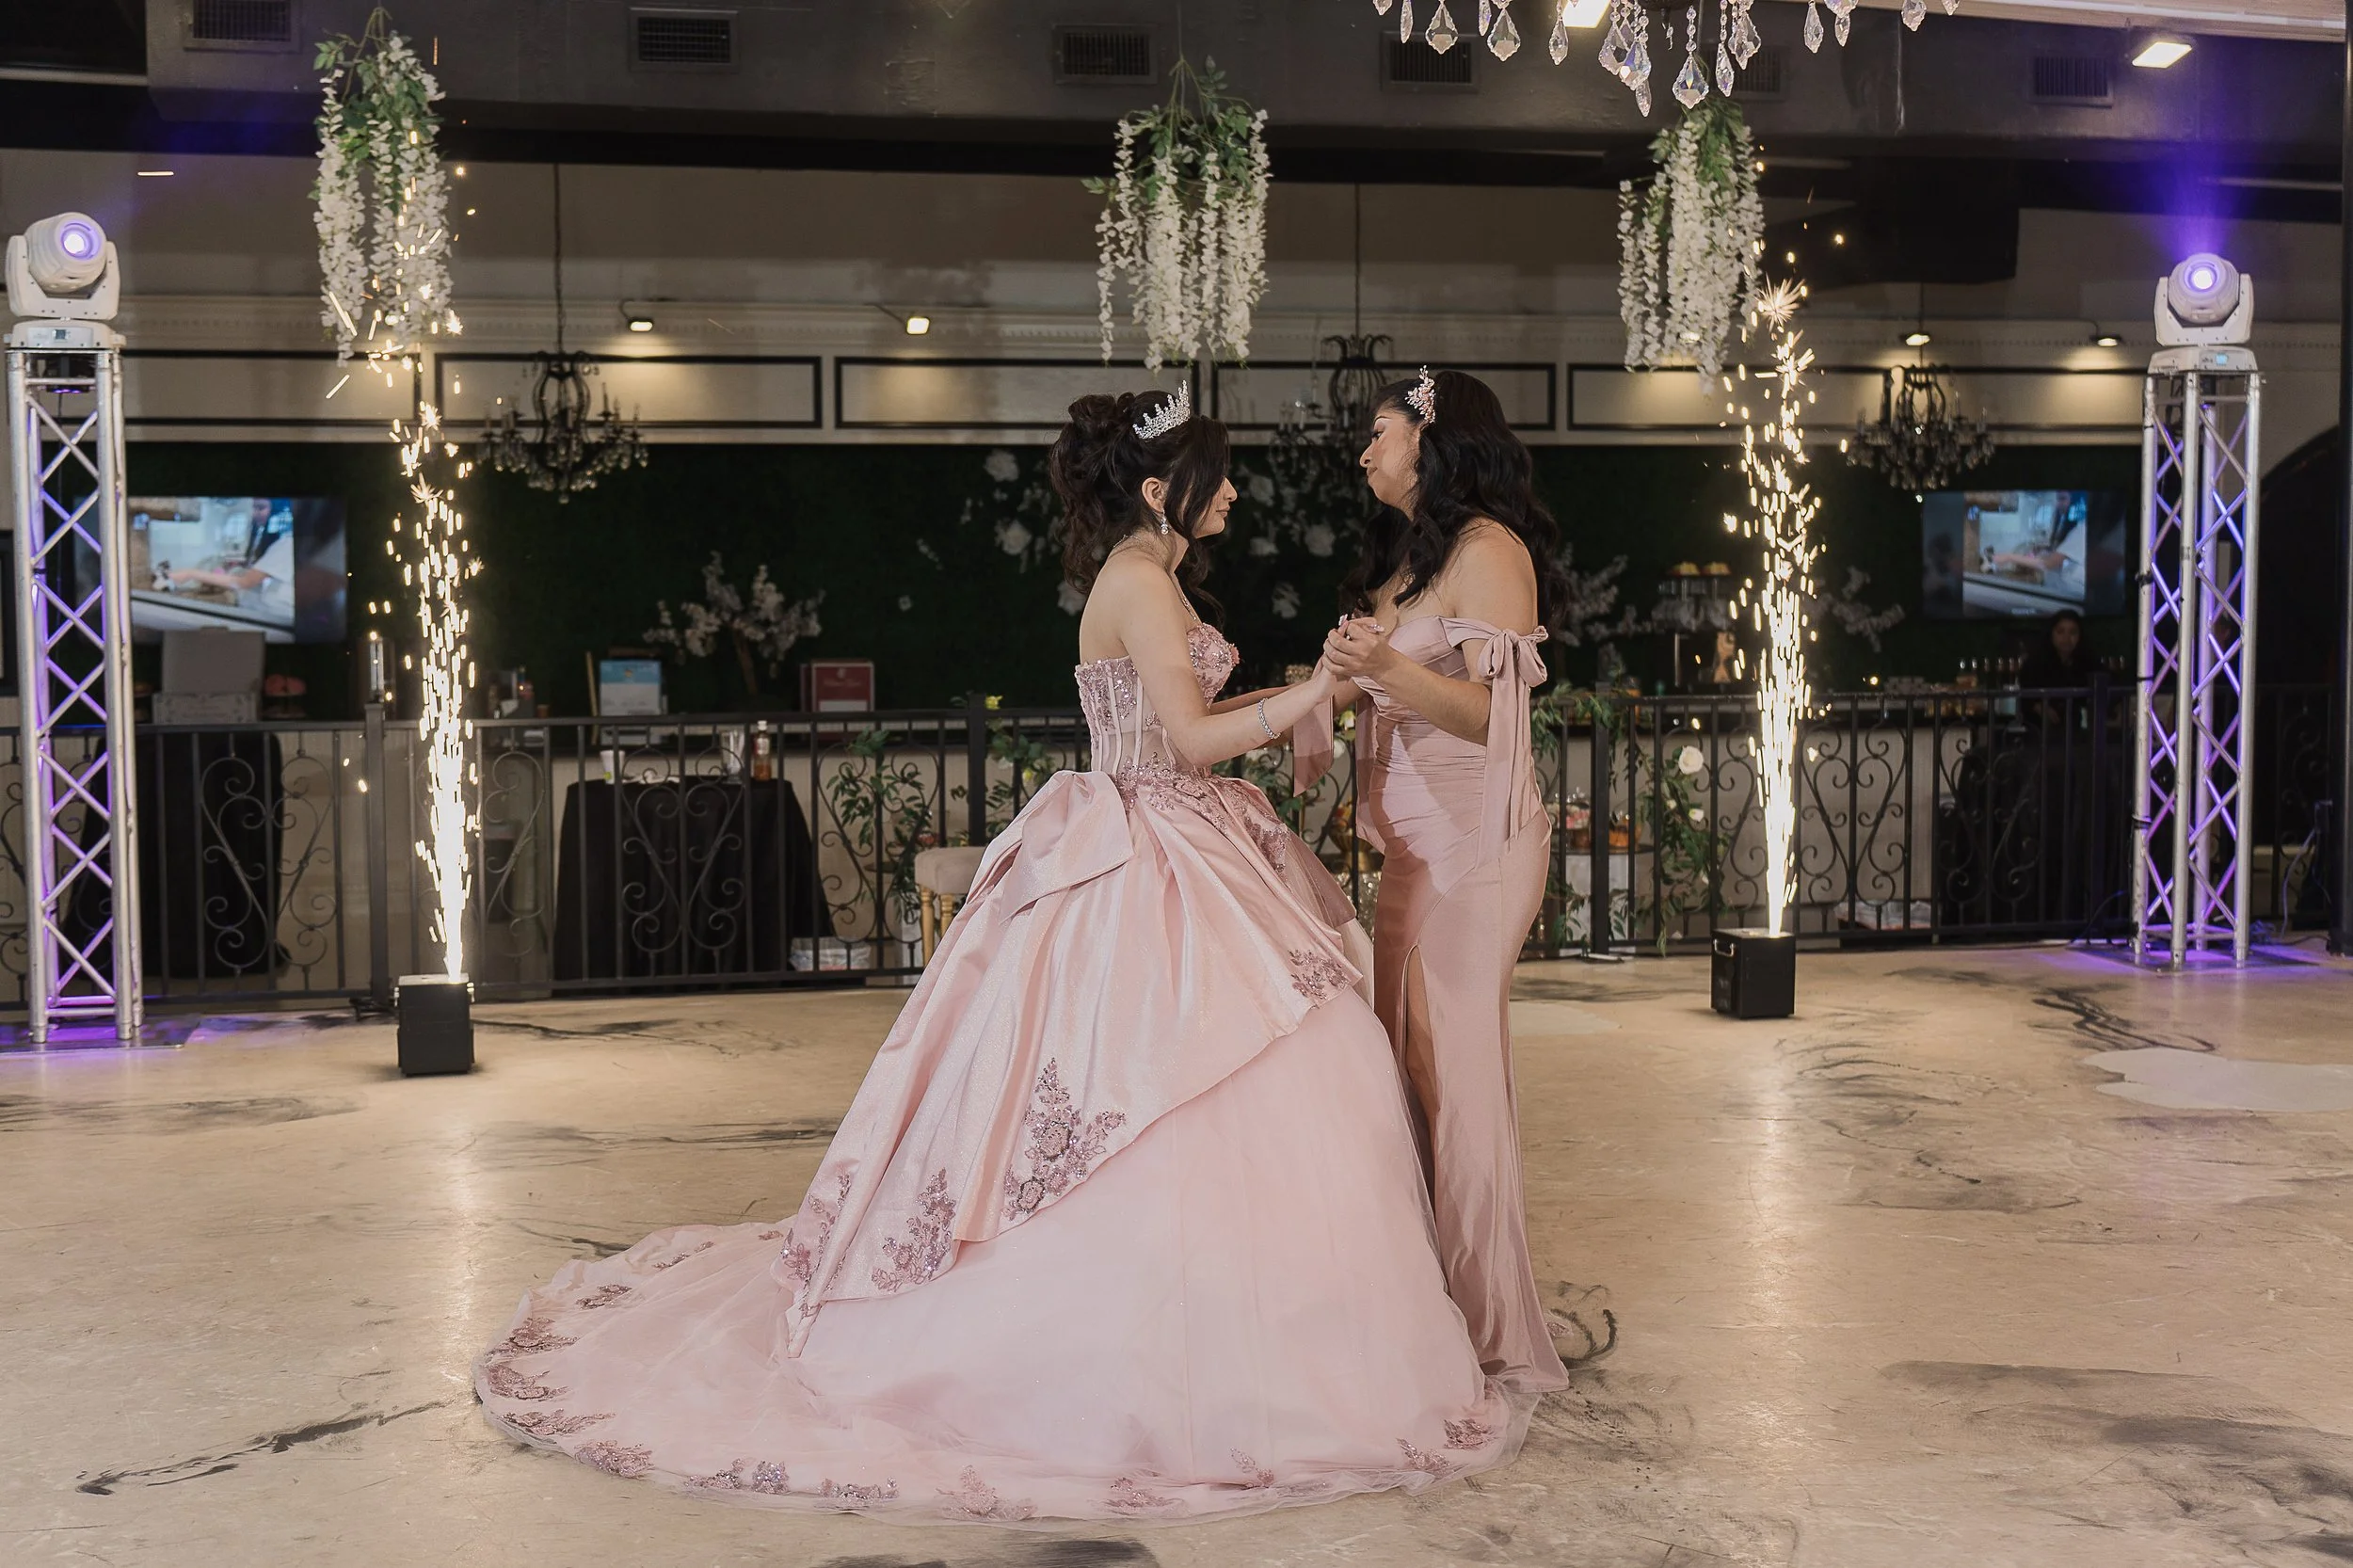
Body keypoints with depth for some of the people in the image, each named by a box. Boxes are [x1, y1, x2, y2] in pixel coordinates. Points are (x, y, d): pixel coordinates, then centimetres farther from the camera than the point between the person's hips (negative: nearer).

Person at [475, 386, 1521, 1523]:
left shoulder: (1147, 576, 16)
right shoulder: (1139, 581, -15)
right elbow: (1192, 739, -20)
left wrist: (1307, 692, 20)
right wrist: (1320, 689, -12)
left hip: (1175, 860, 10)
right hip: (1144, 873, -10)